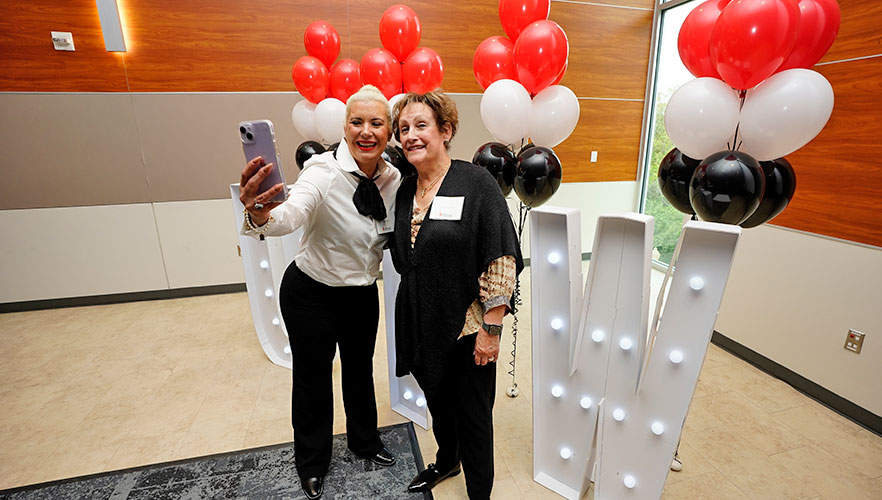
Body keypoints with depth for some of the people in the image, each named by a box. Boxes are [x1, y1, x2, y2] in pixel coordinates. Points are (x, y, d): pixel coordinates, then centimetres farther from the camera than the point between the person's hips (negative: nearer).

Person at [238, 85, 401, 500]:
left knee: (360, 370, 21)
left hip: (362, 294, 5)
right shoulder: (324, 171, -24)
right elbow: (292, 214, -44)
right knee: (312, 378, 13)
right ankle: (311, 464, 41)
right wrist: (260, 217, -63)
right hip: (310, 294, -4)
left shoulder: (393, 179, -8)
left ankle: (365, 441, 49)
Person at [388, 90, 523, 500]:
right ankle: (446, 461, 54)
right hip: (420, 324, 6)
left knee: (473, 415, 12)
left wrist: (491, 329, -18)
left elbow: (501, 260, -17)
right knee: (437, 402, 25)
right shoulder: (405, 190, 5)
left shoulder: (476, 182, -14)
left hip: (466, 327, -5)